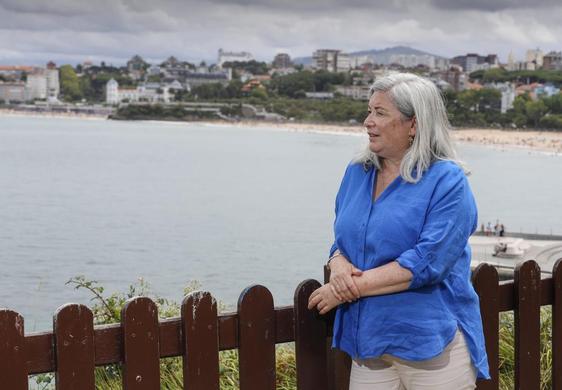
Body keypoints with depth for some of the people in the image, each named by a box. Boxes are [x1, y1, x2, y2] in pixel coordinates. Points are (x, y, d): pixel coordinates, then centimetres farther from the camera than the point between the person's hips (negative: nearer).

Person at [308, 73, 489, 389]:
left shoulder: (447, 182, -10)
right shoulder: (357, 173, 9)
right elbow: (341, 242, 13)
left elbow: (428, 262, -19)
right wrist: (339, 266, -11)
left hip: (434, 345, -5)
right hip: (368, 342, 5)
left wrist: (354, 285, -18)